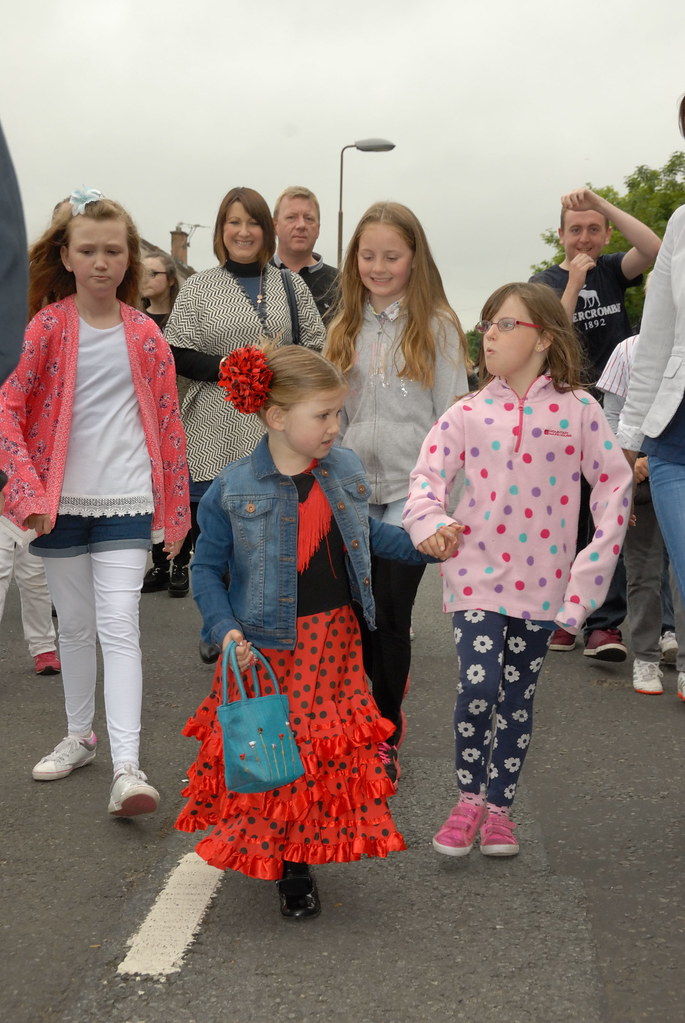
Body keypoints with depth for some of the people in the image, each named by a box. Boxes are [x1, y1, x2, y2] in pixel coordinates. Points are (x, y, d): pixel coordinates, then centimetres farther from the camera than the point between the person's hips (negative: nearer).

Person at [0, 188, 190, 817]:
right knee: (75, 624, 15)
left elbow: (168, 424, 6)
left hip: (126, 501, -1)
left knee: (119, 627, -9)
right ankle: (81, 736, 32)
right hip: (60, 500, 1)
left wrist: (176, 509, 7)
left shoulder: (145, 335, 1)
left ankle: (127, 768, -12)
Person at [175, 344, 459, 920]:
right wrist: (225, 630, -15)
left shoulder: (346, 472, 1)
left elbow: (368, 536, 18)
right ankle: (269, 857, 22)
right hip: (263, 646, -4)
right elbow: (207, 568, -4)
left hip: (332, 636, 4)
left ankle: (299, 863, 26)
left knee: (332, 749, 7)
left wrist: (424, 545, 7)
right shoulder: (234, 490, -12)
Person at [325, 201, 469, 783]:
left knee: (390, 612, -3)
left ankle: (385, 737, 11)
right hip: (352, 489, 4)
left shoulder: (437, 325, -2)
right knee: (356, 615, 5)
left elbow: (453, 414, -3)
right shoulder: (346, 327, 12)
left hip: (411, 489, -4)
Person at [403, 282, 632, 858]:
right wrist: (429, 523, -26)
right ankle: (470, 799, 9)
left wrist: (592, 570, -6)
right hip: (478, 573, 0)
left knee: (518, 698, 9)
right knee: (478, 687, -13)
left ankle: (499, 807, 25)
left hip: (542, 581, 1)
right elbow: (427, 476, -4)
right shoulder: (469, 414, 0)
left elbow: (615, 485, -1)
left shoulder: (577, 409, -2)